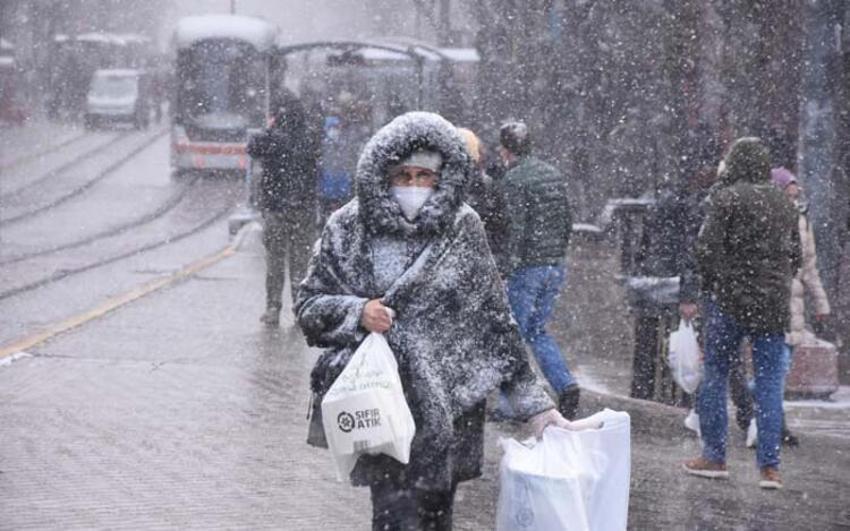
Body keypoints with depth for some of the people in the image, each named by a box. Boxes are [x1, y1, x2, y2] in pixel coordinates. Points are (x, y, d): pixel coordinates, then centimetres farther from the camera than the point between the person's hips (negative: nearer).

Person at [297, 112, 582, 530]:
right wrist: (356, 312, -12)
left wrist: (533, 403, 2)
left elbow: (497, 321, 4)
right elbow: (308, 304, 9)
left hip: (449, 408, 1)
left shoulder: (463, 230, 3)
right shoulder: (348, 229, 3)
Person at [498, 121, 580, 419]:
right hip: (557, 266, 7)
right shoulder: (553, 174, 9)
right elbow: (568, 220, 14)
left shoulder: (514, 179, -14)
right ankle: (566, 385, -2)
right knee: (537, 331, 16)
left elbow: (517, 229, -19)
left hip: (527, 268, -7)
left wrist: (507, 268, -14)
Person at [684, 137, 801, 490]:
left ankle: (714, 457, 10)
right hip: (774, 302, 4)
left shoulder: (726, 198, -7)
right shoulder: (783, 204, 10)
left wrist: (712, 283, 3)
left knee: (715, 374, 8)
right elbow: (795, 254, 16)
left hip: (730, 300, -4)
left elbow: (707, 246, -12)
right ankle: (770, 466, -1)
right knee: (769, 381, 4)